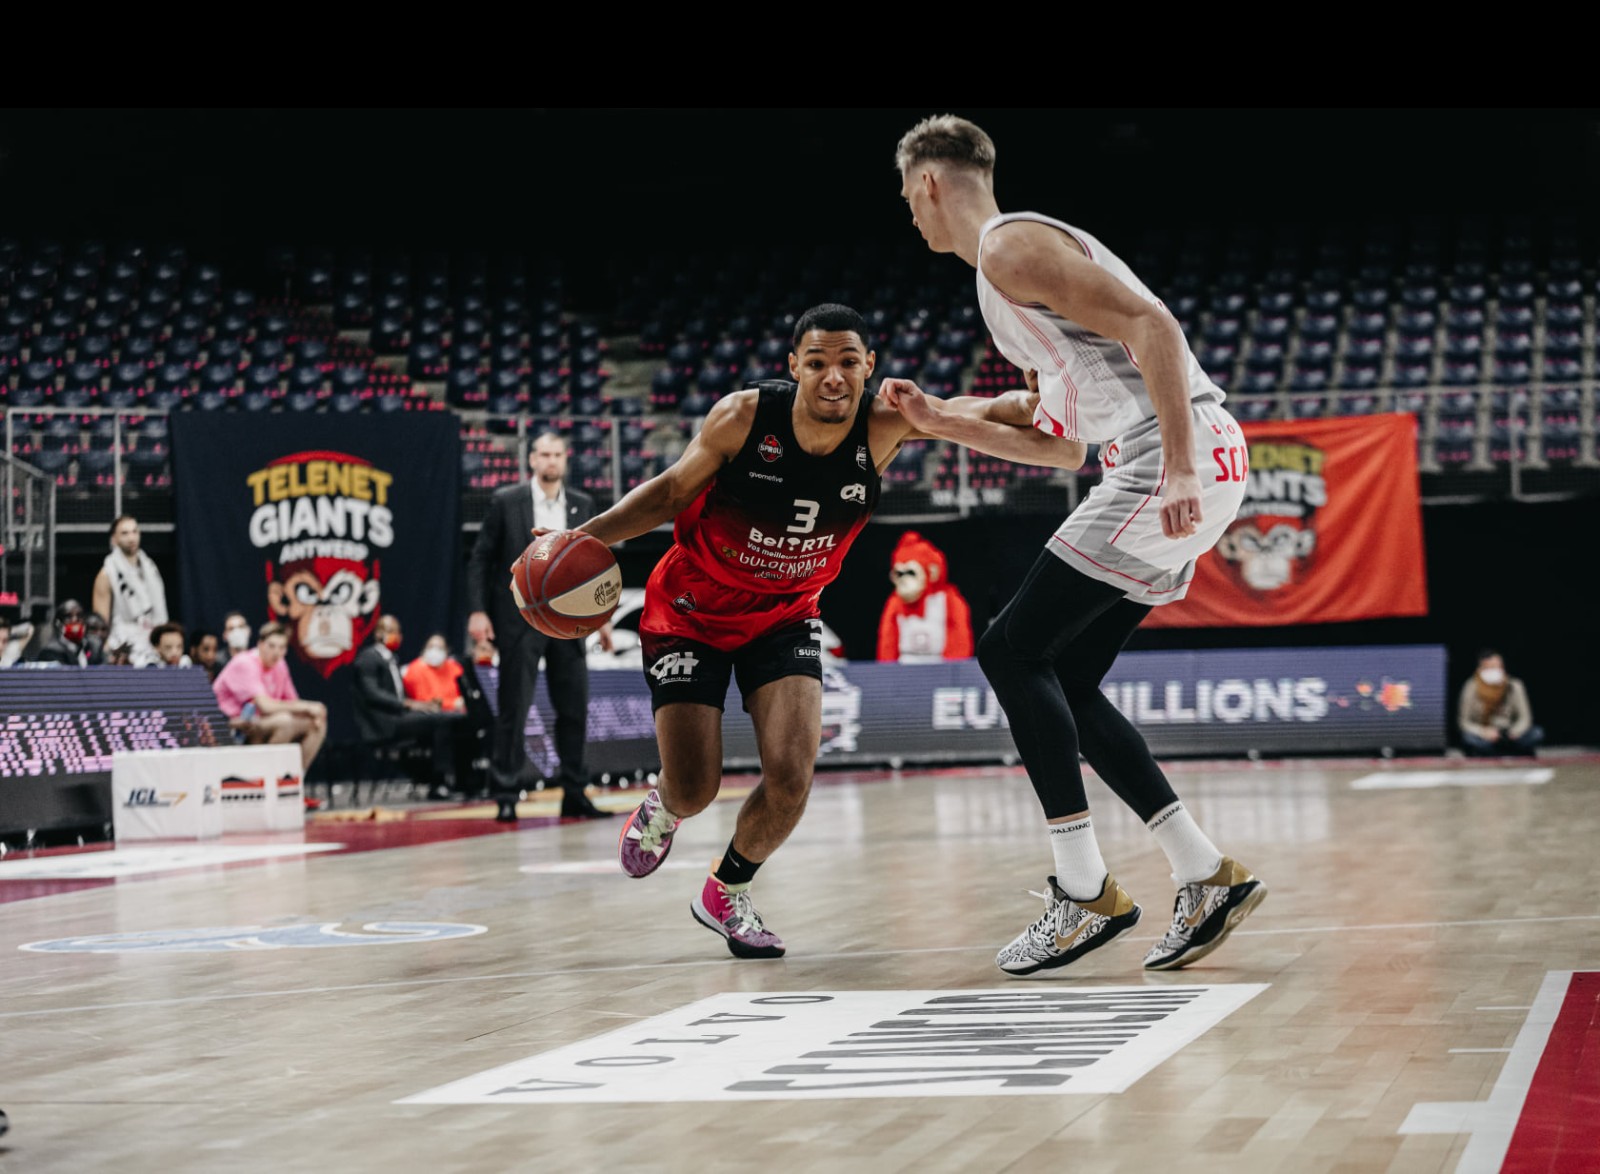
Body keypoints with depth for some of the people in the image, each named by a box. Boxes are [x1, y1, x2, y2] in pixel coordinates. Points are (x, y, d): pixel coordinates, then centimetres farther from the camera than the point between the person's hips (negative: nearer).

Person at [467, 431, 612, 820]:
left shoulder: (583, 505, 8)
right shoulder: (506, 502, -1)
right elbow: (480, 560, 0)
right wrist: (478, 610, -9)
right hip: (519, 620, -3)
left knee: (574, 708, 4)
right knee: (513, 710, -3)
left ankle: (574, 794, 12)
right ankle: (507, 795, 2)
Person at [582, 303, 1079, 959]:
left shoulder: (883, 428, -19)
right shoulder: (743, 417, -23)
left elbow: (983, 415, -27)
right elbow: (671, 491, -9)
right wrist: (586, 537, -20)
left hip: (785, 616, 2)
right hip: (691, 610, -2)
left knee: (791, 778, -15)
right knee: (694, 792, -6)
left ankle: (726, 893, 16)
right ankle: (663, 804, 35)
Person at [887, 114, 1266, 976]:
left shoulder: (1008, 249, -8)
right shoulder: (1021, 253, 24)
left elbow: (1151, 327, -20)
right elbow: (1055, 427, 31)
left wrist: (1178, 469, -27)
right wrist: (943, 423, 27)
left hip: (1180, 457, -10)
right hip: (1175, 463, 10)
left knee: (1012, 651, -8)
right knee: (1061, 680, 11)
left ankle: (1086, 891, -7)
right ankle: (1207, 878, 11)